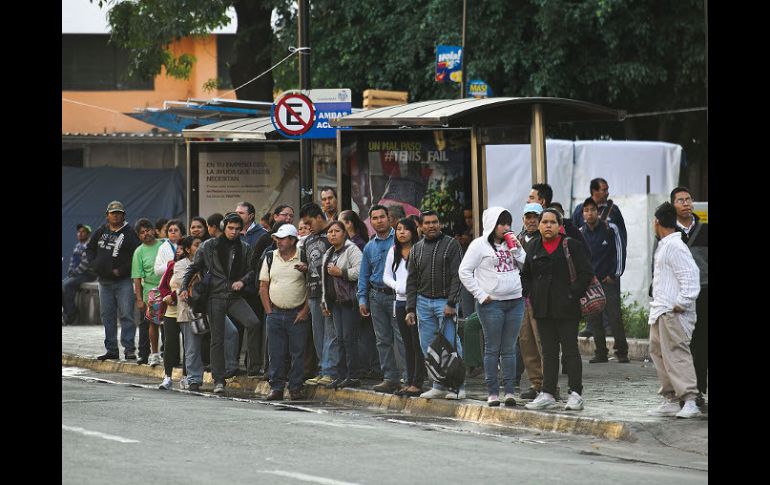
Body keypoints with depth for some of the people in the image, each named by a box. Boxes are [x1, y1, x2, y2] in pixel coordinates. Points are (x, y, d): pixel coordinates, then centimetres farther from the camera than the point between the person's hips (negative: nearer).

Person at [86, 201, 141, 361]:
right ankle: (111, 350, 14)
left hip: (123, 281, -6)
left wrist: (122, 270, -15)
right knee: (107, 316, 8)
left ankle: (129, 349, -8)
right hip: (104, 281, 6)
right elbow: (89, 248, 23)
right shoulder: (101, 232, 11)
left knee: (126, 315, -9)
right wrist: (93, 264, 6)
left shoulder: (129, 233, -5)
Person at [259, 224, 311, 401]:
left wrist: (305, 311, -6)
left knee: (298, 353, -1)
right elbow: (263, 287, 11)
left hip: (297, 314, -3)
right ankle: (276, 388, 7)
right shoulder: (270, 258, 8)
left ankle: (296, 389, 5)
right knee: (276, 353, 2)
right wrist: (269, 311, 3)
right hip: (275, 312, 3)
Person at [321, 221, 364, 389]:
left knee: (349, 338, -10)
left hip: (349, 300, -8)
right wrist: (325, 302, 23)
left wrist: (340, 272, -15)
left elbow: (360, 271, -20)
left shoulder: (352, 250, -7)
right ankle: (341, 375, 11)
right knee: (339, 338, 8)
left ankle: (353, 376, -7)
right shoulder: (328, 254, 21)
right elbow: (324, 279, 27)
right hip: (335, 302, 8)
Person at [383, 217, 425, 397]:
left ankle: (417, 383, -5)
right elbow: (386, 275, 16)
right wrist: (397, 285, -2)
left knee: (418, 343, -7)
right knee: (407, 344, 11)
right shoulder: (393, 252, 12)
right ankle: (409, 381, 16)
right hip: (401, 301, 7)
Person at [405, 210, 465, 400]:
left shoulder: (451, 245, -2)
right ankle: (439, 386, 11)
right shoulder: (417, 249, 12)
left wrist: (451, 303, -15)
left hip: (445, 302, -5)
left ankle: (457, 386, -2)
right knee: (428, 348, 4)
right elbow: (412, 281, 14)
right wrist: (410, 309, 7)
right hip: (424, 302, 5)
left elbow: (457, 276, -7)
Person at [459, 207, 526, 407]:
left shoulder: (512, 243, 13)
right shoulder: (480, 245, -2)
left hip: (515, 302, 4)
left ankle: (510, 391, 5)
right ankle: (492, 392, 3)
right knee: (492, 349, -1)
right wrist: (481, 295, -9)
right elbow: (464, 272, -6)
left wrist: (516, 249, -3)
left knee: (509, 349, 4)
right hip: (492, 303, -4)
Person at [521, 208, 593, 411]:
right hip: (543, 309, 5)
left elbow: (585, 273, -7)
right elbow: (526, 275, 22)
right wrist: (530, 295, 7)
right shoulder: (534, 248, 11)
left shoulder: (571, 245, -5)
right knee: (548, 352, 10)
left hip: (565, 309, -5)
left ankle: (575, 394, 2)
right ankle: (547, 394, 14)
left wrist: (572, 295, -13)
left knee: (570, 350, -2)